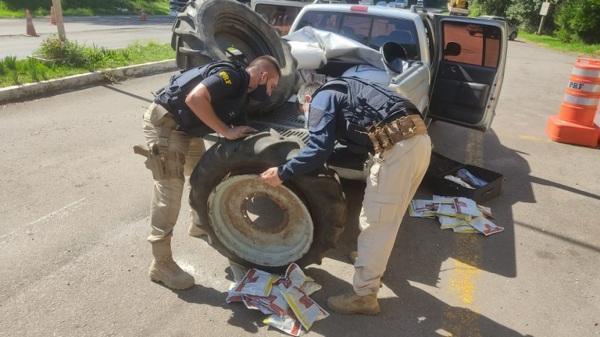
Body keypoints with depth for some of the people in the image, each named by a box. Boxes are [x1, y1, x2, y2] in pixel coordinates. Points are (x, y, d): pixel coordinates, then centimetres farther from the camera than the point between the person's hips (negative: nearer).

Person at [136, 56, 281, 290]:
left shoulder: (241, 89, 12)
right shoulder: (231, 75, -18)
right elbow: (195, 98, -31)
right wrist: (227, 132, -25)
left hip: (186, 128, 10)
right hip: (164, 122, -10)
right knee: (170, 189, -11)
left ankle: (200, 224, 43)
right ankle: (161, 264, -4)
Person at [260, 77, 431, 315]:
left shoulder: (321, 98, 5)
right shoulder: (341, 91, 32)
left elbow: (319, 149, -9)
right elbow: (356, 140, 35)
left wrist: (282, 173, -1)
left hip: (398, 146, -9)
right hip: (418, 138, 9)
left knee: (375, 223, 0)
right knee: (386, 215, 26)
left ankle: (364, 296, 12)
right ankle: (373, 259, 46)